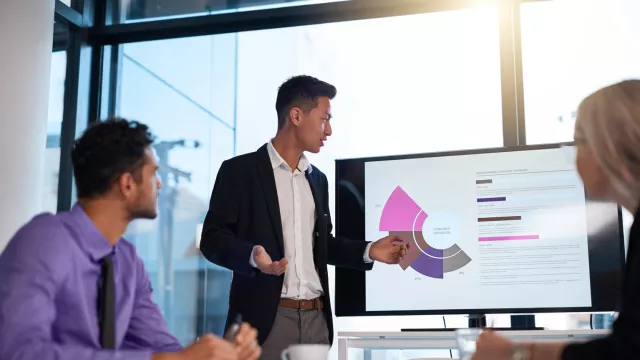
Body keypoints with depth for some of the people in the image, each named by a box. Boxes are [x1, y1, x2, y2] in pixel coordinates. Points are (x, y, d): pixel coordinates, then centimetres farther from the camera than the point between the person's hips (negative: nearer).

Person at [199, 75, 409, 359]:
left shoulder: (317, 179, 17)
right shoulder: (240, 170, -3)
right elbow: (212, 238, -7)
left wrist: (369, 251, 10)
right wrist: (253, 256, -25)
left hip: (316, 318, 6)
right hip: (266, 319, -6)